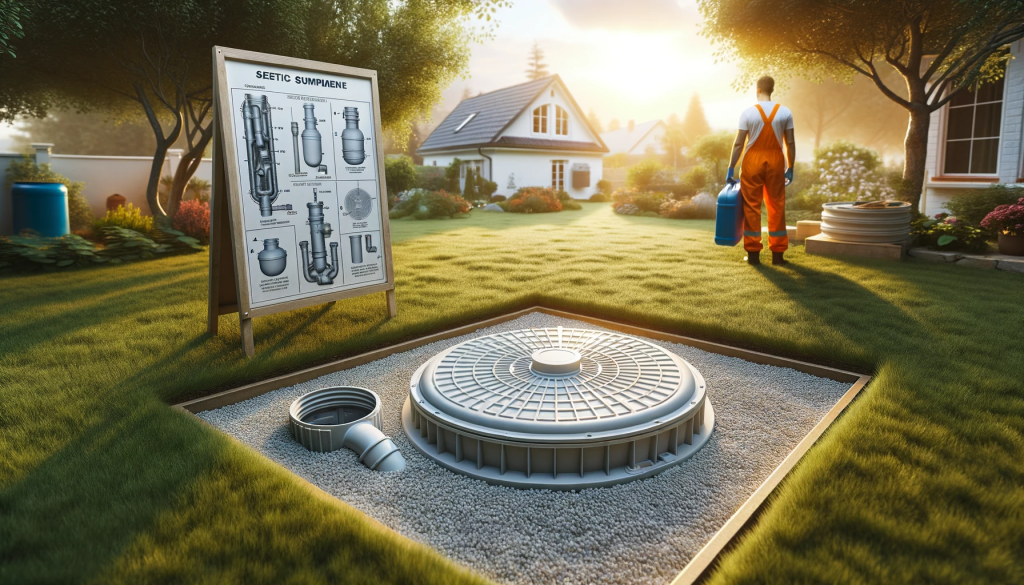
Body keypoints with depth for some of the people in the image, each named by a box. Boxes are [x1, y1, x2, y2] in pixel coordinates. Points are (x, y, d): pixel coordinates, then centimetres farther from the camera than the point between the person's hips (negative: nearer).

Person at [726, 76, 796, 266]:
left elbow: (738, 144, -6)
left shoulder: (748, 112, -4)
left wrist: (731, 168, 0)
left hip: (753, 162, -1)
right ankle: (777, 253, 10)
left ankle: (753, 252, 5)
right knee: (776, 207, 7)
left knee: (752, 207, 4)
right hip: (775, 162, 2)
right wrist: (790, 168, 8)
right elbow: (790, 143, 1)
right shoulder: (785, 112, 1)